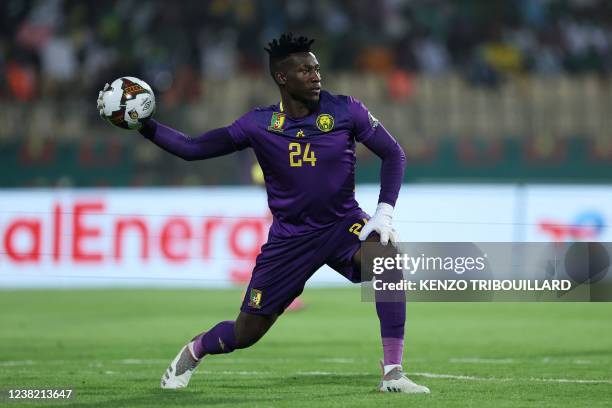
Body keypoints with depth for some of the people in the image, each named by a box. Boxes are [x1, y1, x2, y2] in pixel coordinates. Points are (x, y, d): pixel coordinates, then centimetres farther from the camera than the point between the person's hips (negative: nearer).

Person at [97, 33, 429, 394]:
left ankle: (393, 374, -28)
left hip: (344, 225, -1)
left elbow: (393, 154, -4)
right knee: (246, 334, 3)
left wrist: (384, 213, -16)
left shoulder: (345, 110, -9)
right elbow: (192, 148, -1)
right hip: (289, 238, 1)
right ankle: (194, 352, 41)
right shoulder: (260, 124, -6)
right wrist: (144, 126, -14)